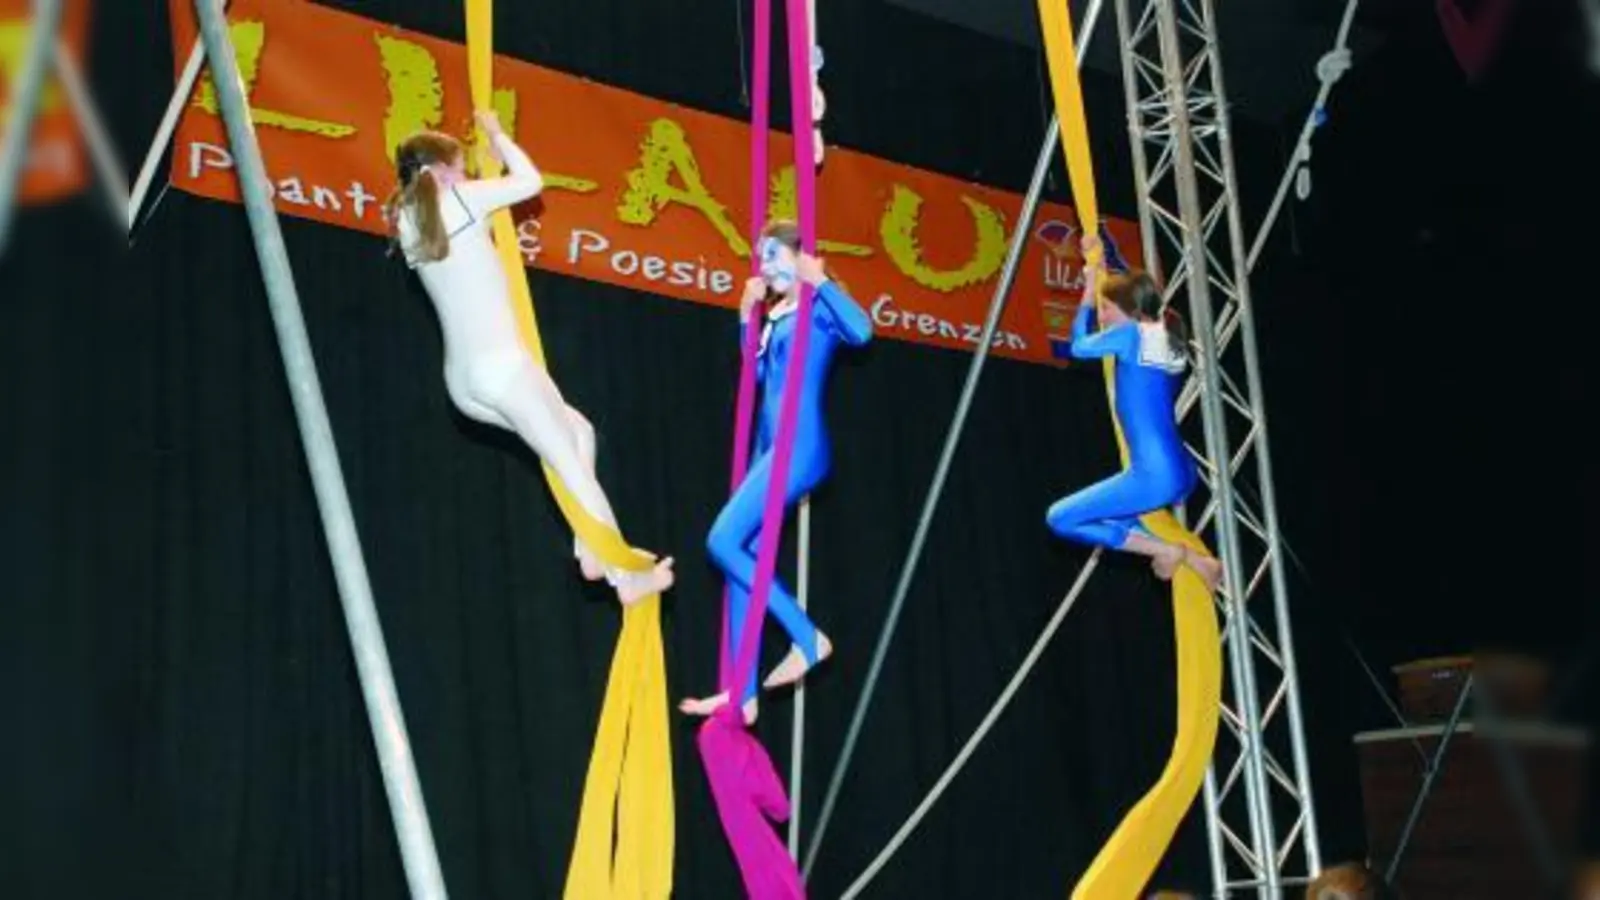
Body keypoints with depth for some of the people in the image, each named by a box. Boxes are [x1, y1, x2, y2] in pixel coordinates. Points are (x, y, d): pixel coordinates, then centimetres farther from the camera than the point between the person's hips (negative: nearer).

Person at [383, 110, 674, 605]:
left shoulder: (407, 220, 14)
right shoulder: (461, 198, -2)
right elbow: (532, 180, 9)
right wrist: (497, 135, 23)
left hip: (462, 381, 8)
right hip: (499, 365, -8)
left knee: (578, 431, 22)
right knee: (573, 467, 2)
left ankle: (588, 546, 13)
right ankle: (625, 576, 4)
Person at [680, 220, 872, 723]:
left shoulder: (817, 306, -5)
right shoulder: (775, 314, 18)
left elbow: (860, 331, -26)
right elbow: (758, 374, 28)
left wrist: (821, 281, -19)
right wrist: (748, 318, 20)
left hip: (799, 446, -9)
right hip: (771, 448, 9)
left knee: (723, 542, -16)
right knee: (744, 560, 4)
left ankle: (808, 638, -7)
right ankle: (743, 696, 6)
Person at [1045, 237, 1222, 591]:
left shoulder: (1131, 335, -11)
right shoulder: (1169, 333, 10)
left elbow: (1079, 345, 6)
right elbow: (1132, 290, 29)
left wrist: (1090, 288, 13)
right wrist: (1100, 259, 32)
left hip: (1152, 476, -9)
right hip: (1182, 473, 9)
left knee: (1059, 519, -3)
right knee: (1111, 516, 34)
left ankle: (1166, 550, -4)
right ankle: (1191, 558, 13)